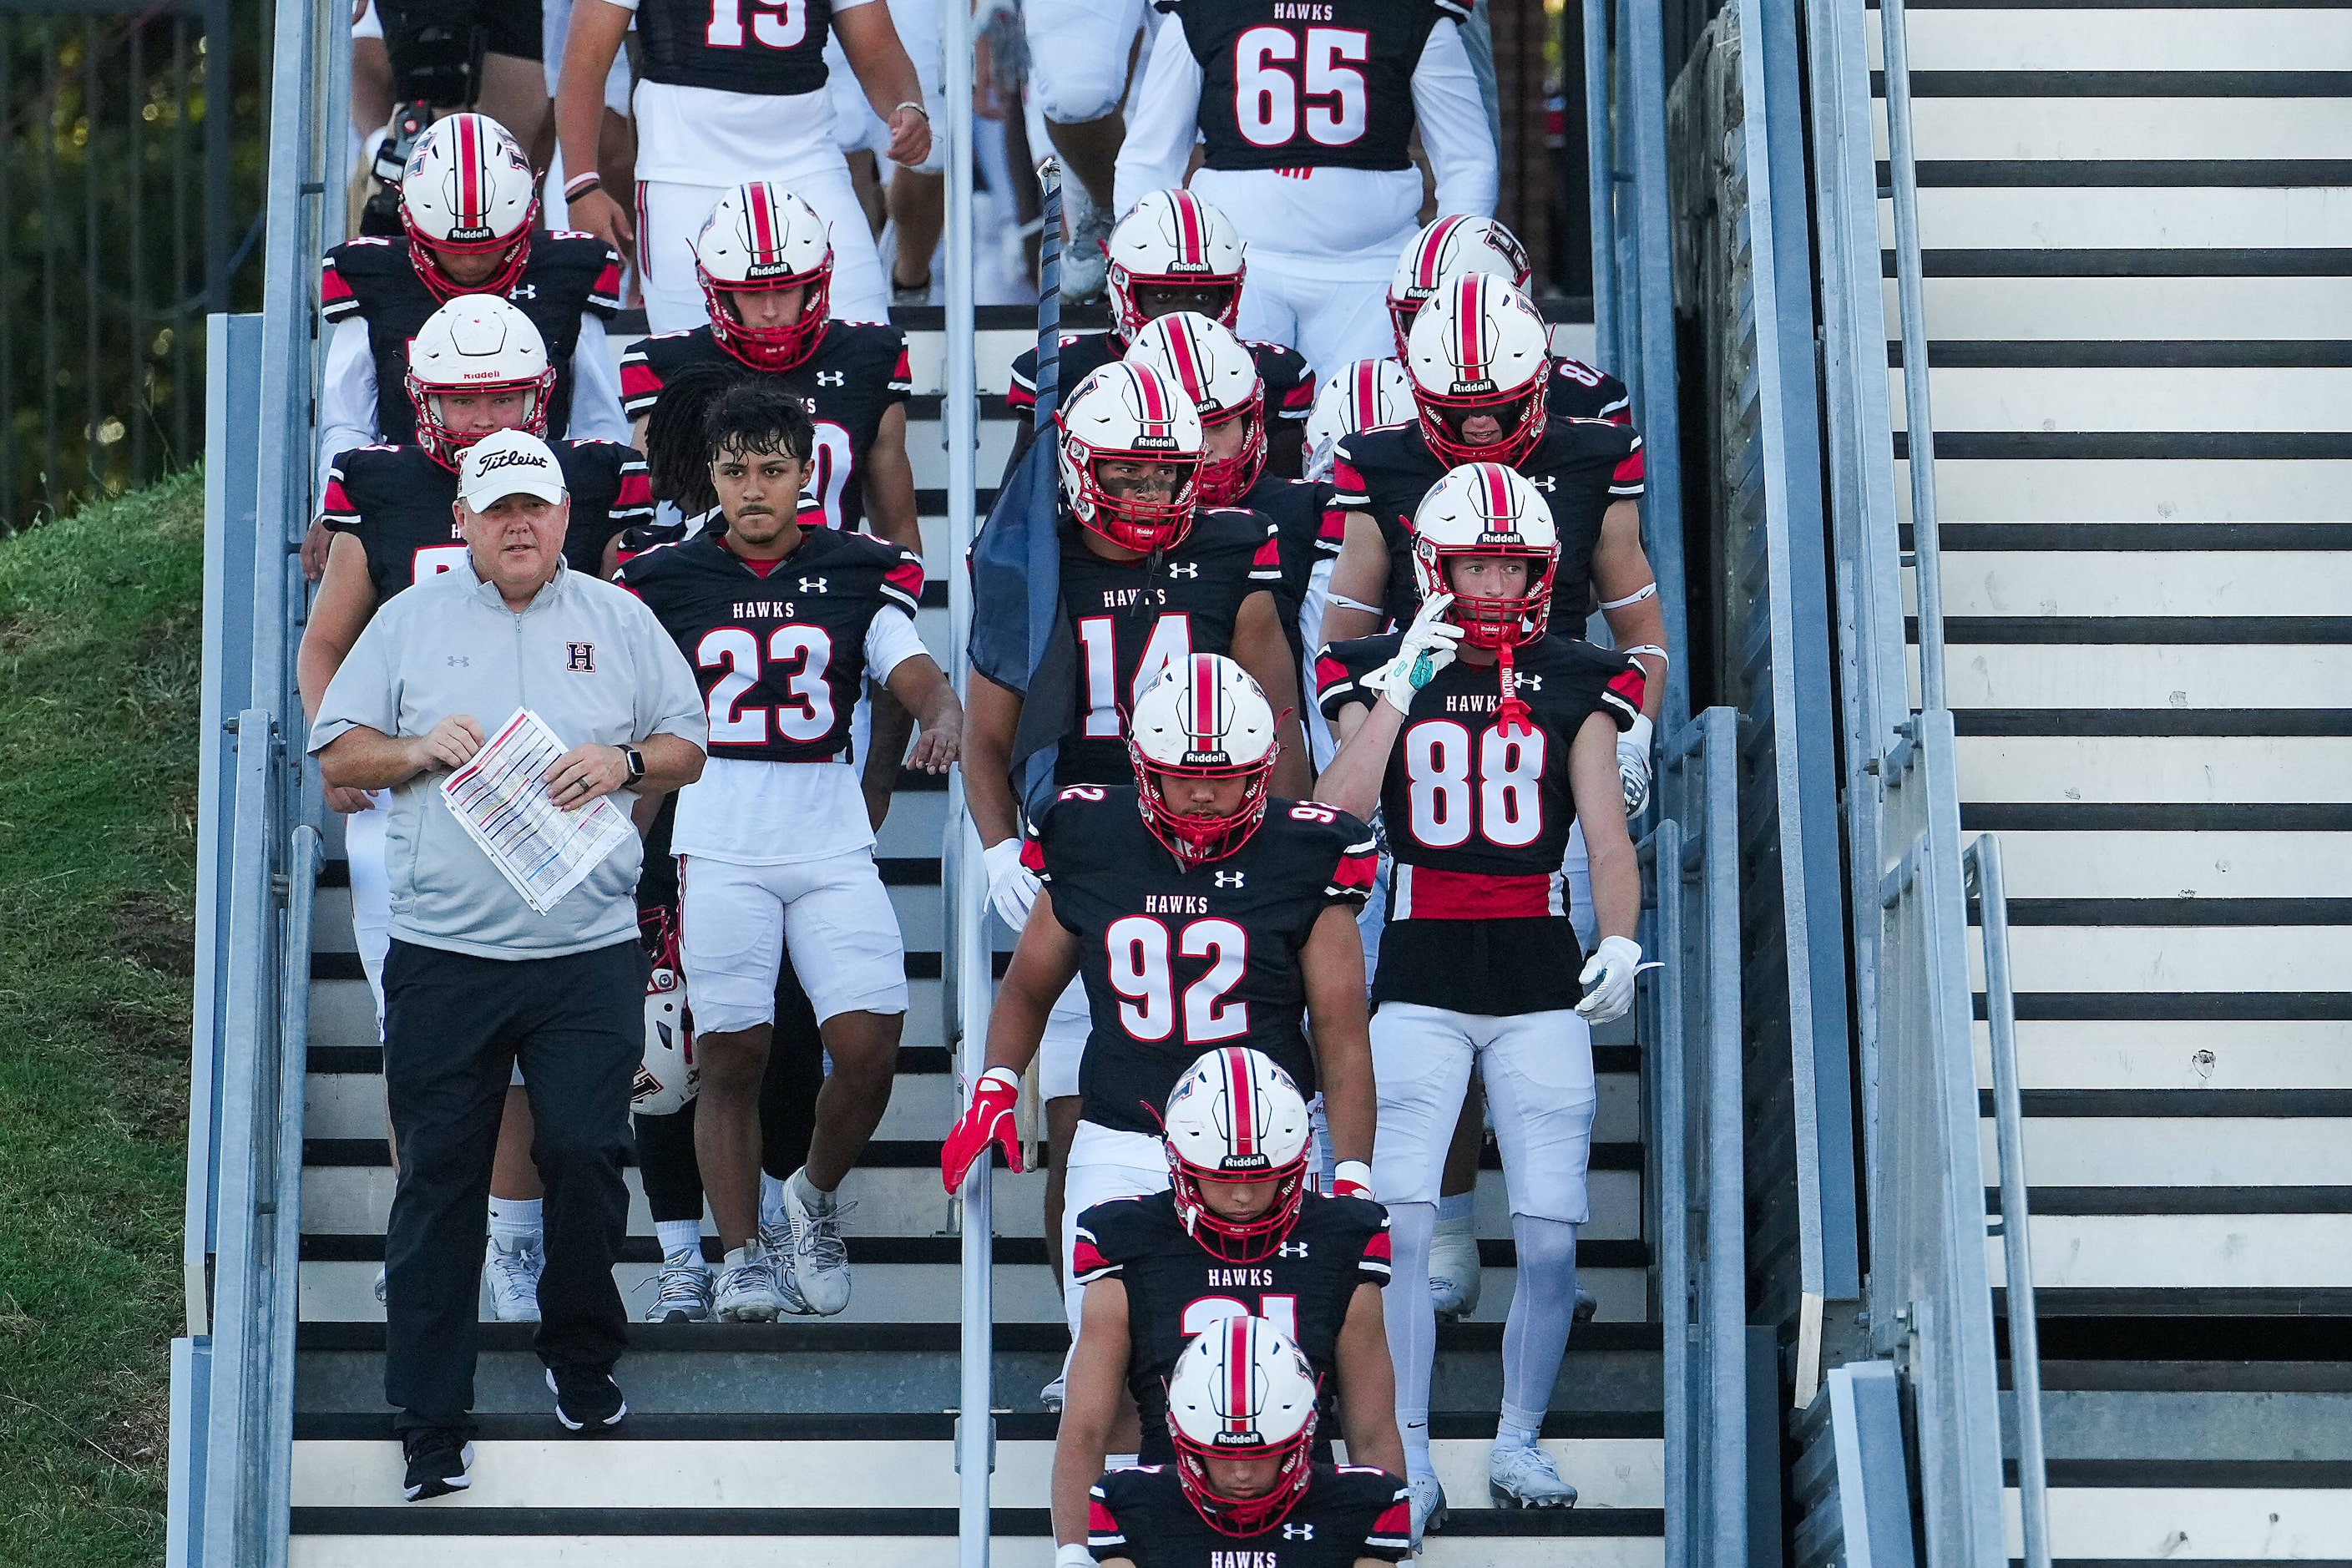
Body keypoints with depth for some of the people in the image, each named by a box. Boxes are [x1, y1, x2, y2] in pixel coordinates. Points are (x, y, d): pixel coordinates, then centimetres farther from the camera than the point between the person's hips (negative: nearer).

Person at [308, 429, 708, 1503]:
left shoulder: (618, 621, 11)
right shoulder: (410, 621, 10)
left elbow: (690, 748, 12)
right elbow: (335, 757, 9)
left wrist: (628, 761, -8)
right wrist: (417, 749, -9)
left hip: (588, 954, 0)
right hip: (441, 957, 0)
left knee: (586, 1152, -5)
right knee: (439, 1179, 0)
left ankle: (582, 1358, 19)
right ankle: (431, 1421, 6)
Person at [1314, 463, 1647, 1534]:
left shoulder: (1576, 684, 7)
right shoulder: (1385, 672, 4)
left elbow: (1608, 838, 6)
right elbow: (1332, 817, -10)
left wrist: (1620, 942, -11)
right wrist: (1402, 686, -16)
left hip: (1540, 977, 1)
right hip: (1422, 975, -1)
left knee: (1550, 1238, -3)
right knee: (1401, 1225, -12)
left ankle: (1519, 1443, 15)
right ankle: (1408, 1457, -4)